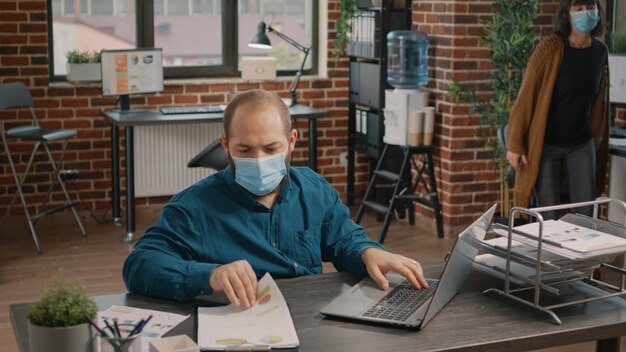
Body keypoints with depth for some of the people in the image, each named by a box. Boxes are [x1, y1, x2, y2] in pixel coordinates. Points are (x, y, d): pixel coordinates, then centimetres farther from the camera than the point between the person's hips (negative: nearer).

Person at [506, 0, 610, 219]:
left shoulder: (600, 51, 2)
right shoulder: (550, 47, -14)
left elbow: (598, 100, 13)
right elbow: (526, 95, -13)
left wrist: (599, 141, 16)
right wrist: (514, 144, -15)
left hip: (581, 145, 5)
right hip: (545, 144, -4)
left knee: (585, 213, 6)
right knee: (548, 217, 1)